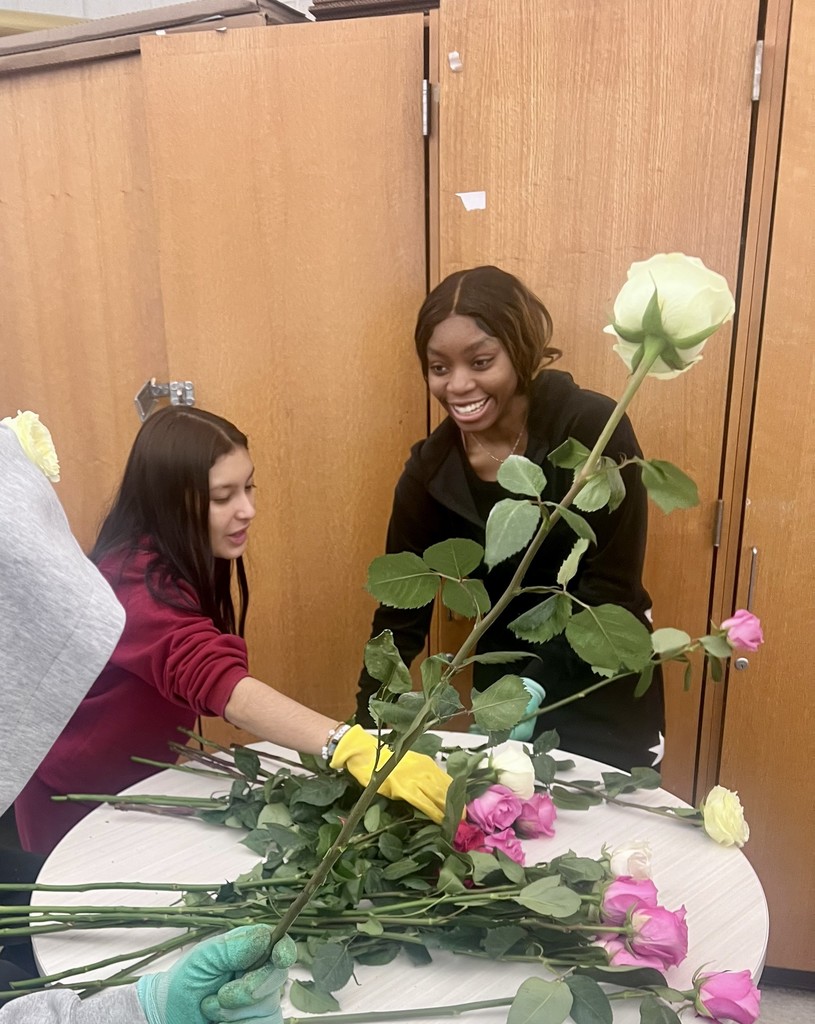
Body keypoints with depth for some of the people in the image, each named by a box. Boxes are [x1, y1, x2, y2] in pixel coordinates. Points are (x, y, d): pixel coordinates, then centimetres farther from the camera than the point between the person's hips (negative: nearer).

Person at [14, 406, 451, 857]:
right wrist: (354, 748, -62)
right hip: (76, 797, -7)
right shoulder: (140, 583, -36)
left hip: (140, 775, 7)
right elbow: (221, 684, -52)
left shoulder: (183, 559, -7)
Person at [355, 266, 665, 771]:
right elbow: (401, 611, -6)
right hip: (503, 682, 3)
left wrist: (536, 688, -28)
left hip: (604, 696, -3)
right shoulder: (432, 469, -11)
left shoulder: (594, 429, -22)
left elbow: (611, 588, -19)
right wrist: (366, 728, -12)